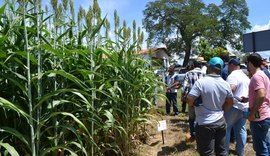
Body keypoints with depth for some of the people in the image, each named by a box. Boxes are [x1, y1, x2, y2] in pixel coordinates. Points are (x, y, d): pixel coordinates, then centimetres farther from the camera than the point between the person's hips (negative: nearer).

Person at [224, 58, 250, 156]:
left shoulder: (233, 75, -14)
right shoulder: (246, 76, 15)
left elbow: (231, 89, -31)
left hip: (234, 106, -8)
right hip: (245, 106, 9)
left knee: (226, 128, 2)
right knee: (241, 129, 13)